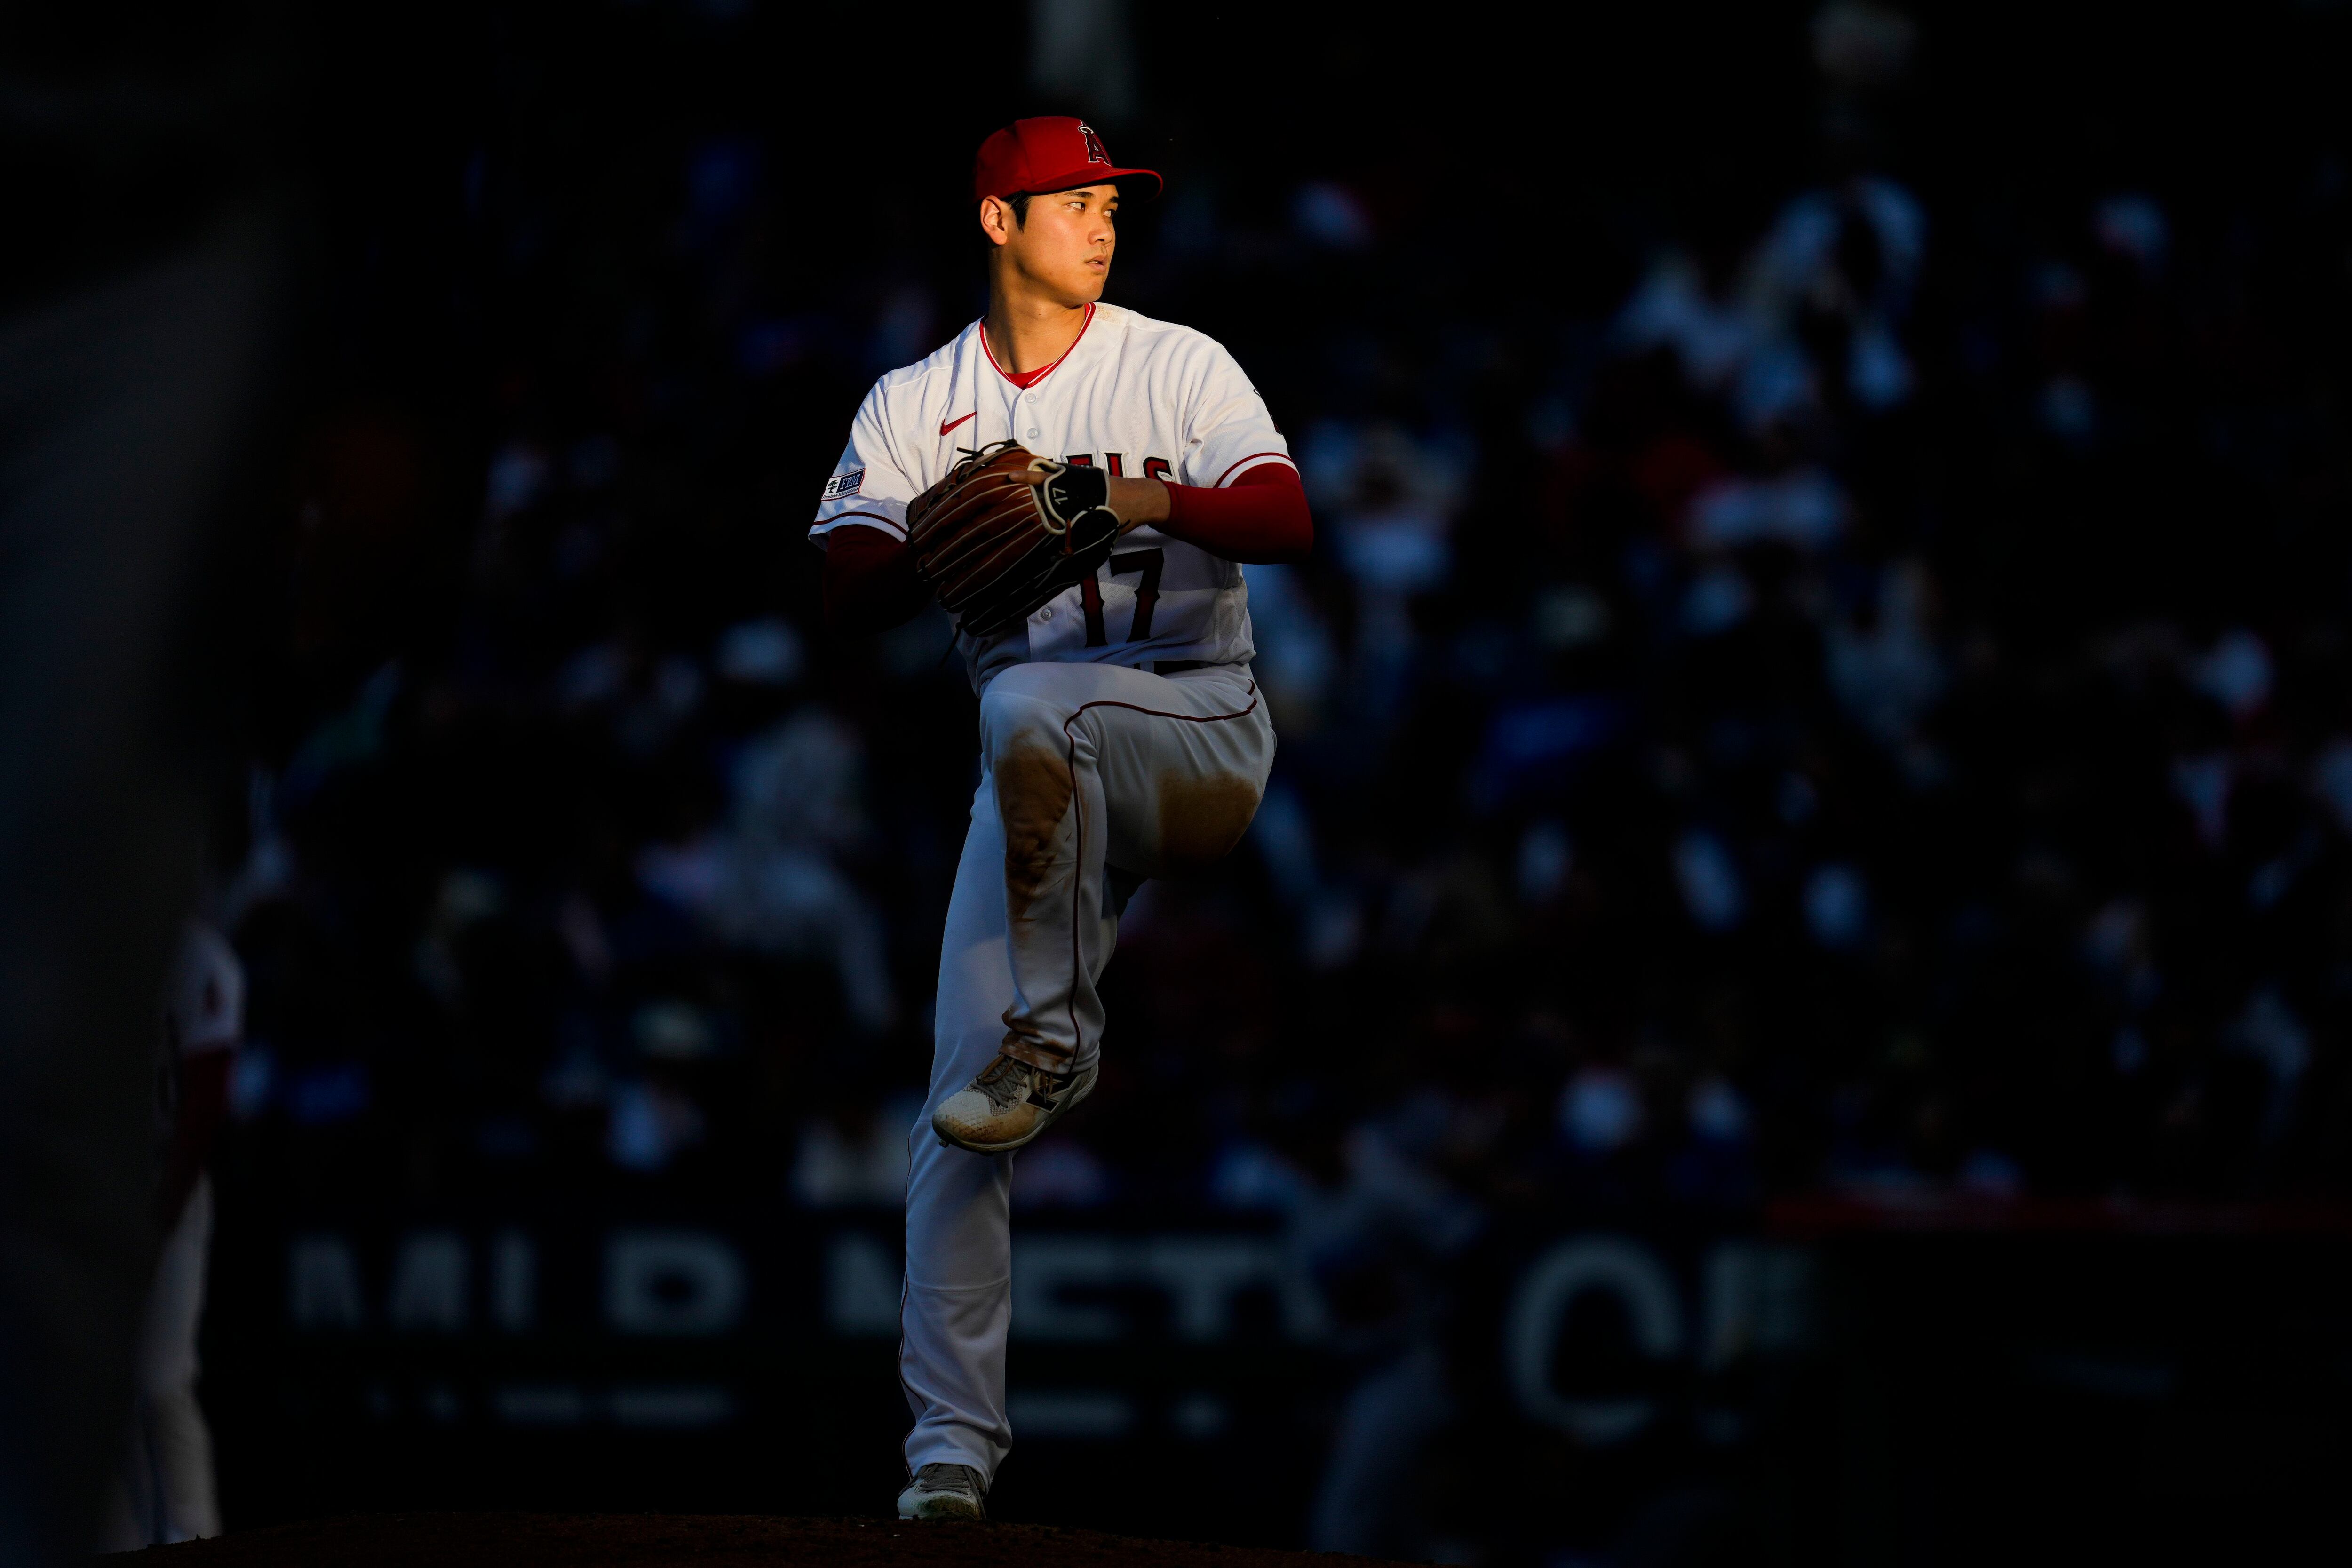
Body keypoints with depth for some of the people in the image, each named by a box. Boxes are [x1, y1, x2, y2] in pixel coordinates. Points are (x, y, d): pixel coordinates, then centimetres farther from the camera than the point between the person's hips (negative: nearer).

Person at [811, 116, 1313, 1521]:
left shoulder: (1178, 366, 3)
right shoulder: (915, 406, 10)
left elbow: (1289, 520, -13)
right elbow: (851, 598, -3)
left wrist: (1159, 505, -32)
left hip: (1203, 734, -3)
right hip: (1042, 777, 3)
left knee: (1029, 703, -37)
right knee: (961, 1107, -10)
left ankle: (1055, 1034, -23)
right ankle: (953, 1440, -8)